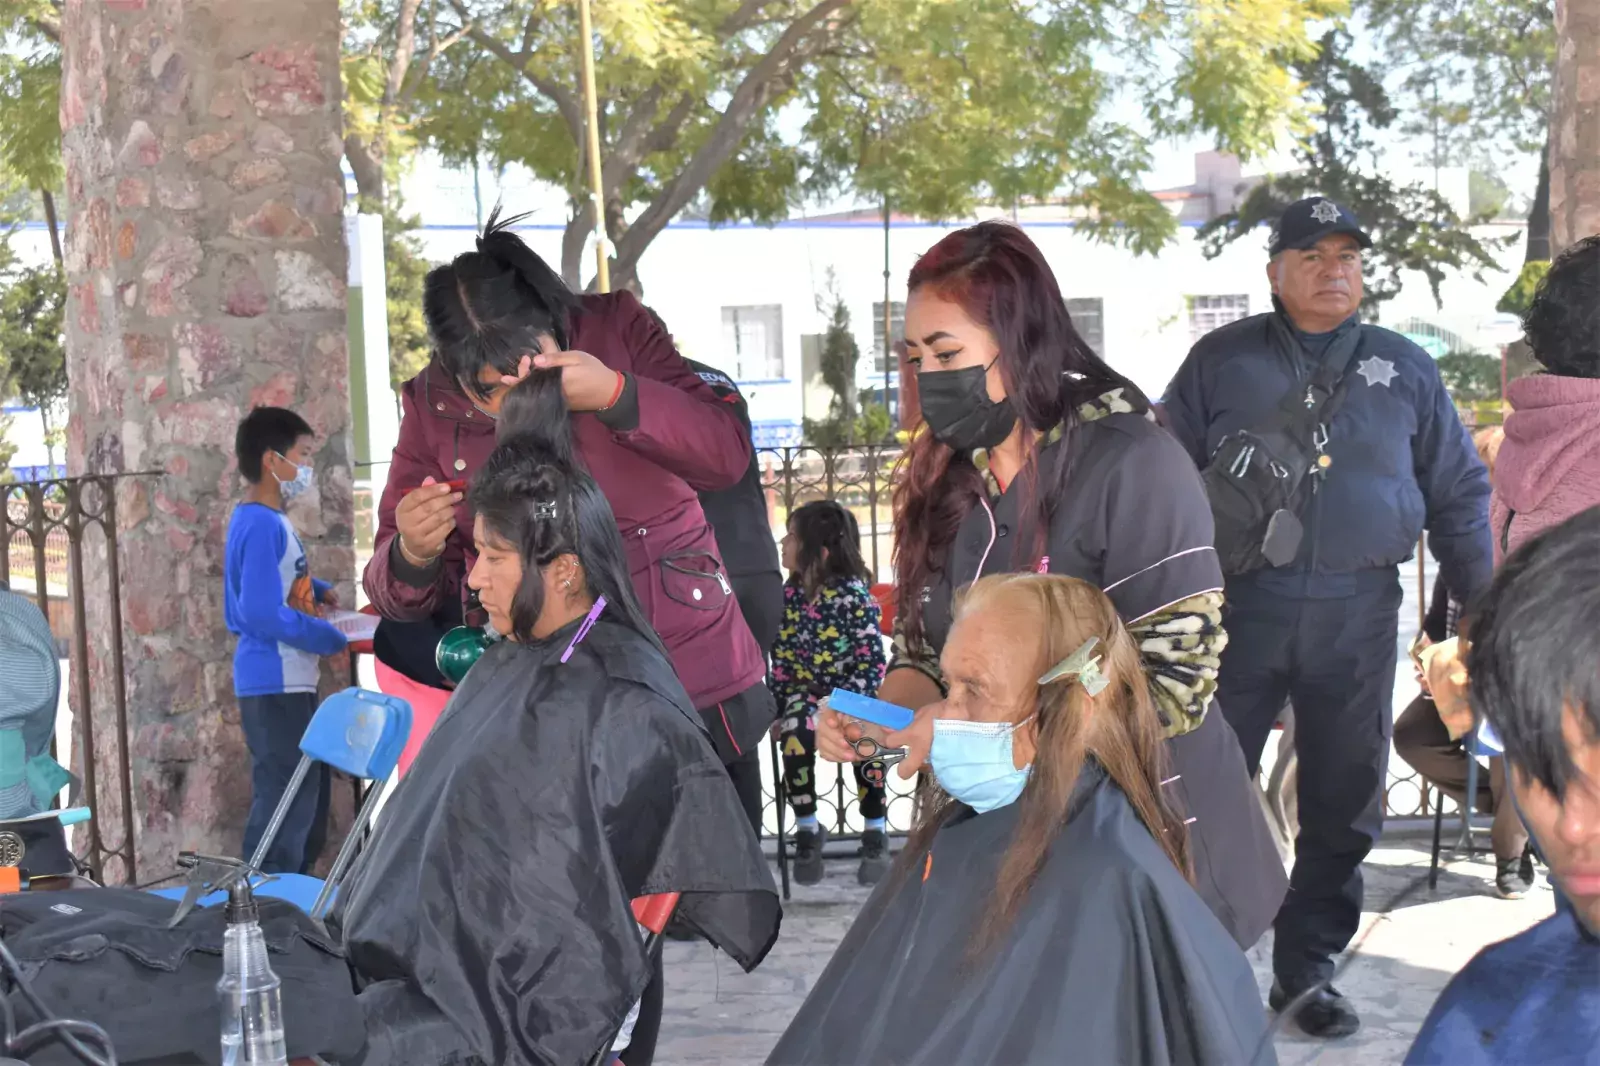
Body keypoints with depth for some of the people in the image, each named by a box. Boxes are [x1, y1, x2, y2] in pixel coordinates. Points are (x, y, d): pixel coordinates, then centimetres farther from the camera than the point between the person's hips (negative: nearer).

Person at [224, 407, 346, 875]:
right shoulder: (262, 525, -19)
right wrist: (332, 639, -16)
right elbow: (263, 615, -26)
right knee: (286, 803, -6)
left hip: (288, 682, 11)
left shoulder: (268, 520, 12)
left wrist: (319, 590, 14)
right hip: (275, 684, -11)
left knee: (308, 795, 18)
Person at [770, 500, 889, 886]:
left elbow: (872, 662, -12)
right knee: (796, 731, -30)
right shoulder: (788, 594, 2)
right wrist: (777, 709, -1)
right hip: (804, 691, 3)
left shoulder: (854, 594, -12)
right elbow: (780, 659, 9)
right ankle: (807, 829, -12)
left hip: (851, 693, -3)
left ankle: (875, 832, -12)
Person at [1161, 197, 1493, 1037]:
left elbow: (1458, 494, 14)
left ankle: (1305, 971, 22)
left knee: (1342, 806, 9)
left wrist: (1481, 606, 8)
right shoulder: (1222, 361, 6)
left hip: (1358, 613, 2)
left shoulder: (1404, 369, 11)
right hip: (1241, 604, -2)